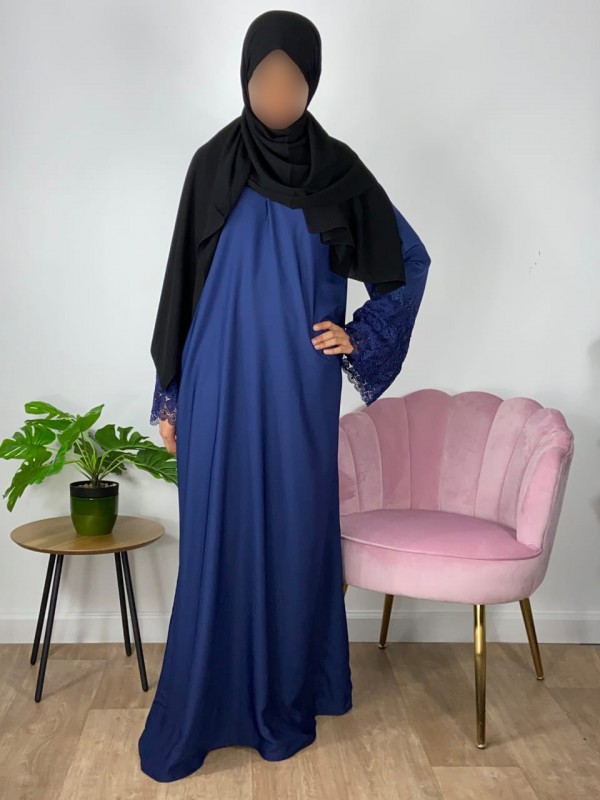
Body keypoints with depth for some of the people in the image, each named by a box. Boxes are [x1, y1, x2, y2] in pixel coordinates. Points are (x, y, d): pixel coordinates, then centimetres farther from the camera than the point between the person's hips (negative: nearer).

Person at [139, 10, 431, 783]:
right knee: (216, 539, 4)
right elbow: (181, 282, 4)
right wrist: (169, 393, 3)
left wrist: (360, 338, 1)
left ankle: (287, 705, 25)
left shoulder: (338, 169, 3)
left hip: (299, 391, 0)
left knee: (294, 535, 7)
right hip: (222, 387, 0)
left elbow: (412, 260, 11)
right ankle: (199, 710, 19)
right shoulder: (213, 163, 3)